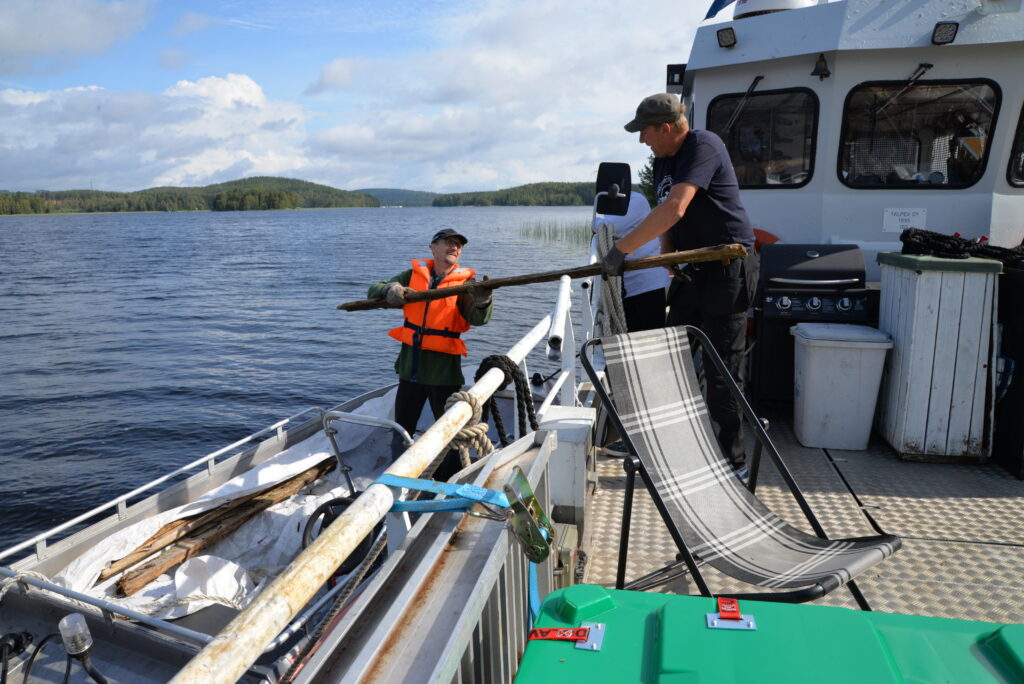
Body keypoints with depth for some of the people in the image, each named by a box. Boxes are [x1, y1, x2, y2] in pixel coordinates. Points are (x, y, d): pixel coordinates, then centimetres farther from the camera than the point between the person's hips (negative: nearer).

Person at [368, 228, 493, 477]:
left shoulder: (464, 282, -5)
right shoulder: (414, 274, 4)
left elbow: (478, 318, -20)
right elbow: (374, 291, 8)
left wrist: (482, 301, -43)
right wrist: (390, 290, -15)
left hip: (444, 367, -3)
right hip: (411, 364, 3)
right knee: (402, 429, 17)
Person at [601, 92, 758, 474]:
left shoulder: (704, 146, -16)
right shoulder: (663, 160, 12)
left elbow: (674, 209, -29)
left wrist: (621, 249, -28)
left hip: (726, 268, -9)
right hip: (690, 269, 9)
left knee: (721, 372, -4)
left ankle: (733, 461, 9)